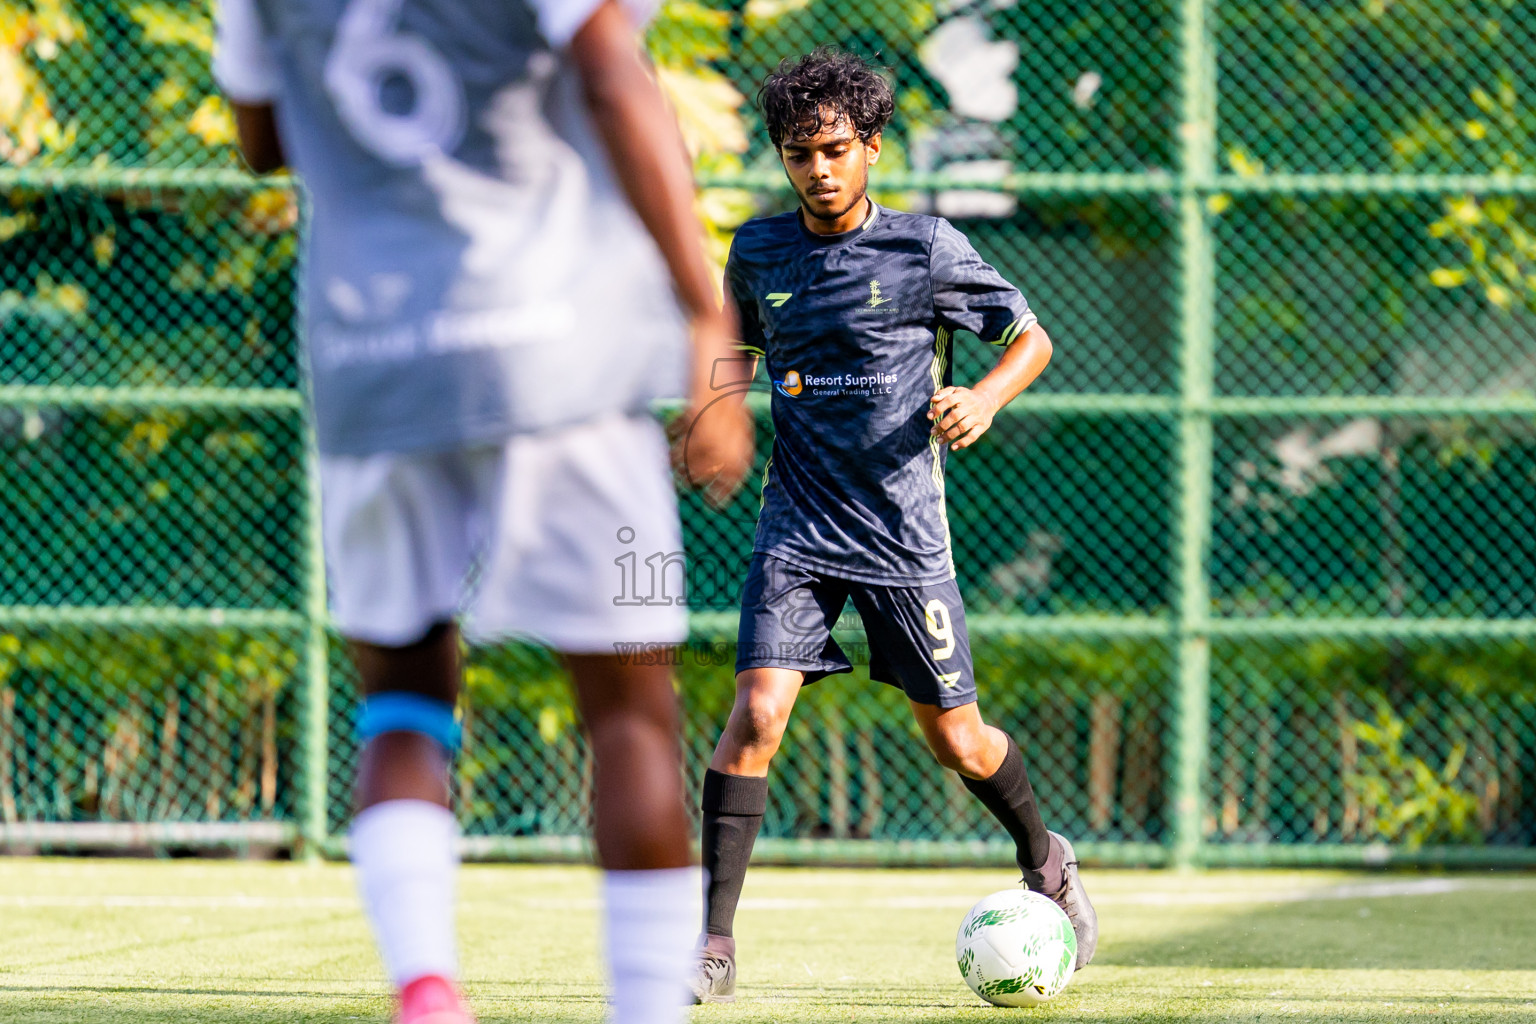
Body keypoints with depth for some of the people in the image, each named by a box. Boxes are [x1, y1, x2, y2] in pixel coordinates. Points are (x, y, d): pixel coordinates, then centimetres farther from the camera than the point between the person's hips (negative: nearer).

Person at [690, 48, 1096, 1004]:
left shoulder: (926, 247, -7)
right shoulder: (758, 251, 3)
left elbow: (1032, 340, 1)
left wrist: (983, 401, -18)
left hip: (904, 531, -2)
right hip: (798, 526, 2)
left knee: (957, 741, 7)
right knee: (757, 712, -16)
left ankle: (1046, 859, 38)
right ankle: (714, 942, -13)